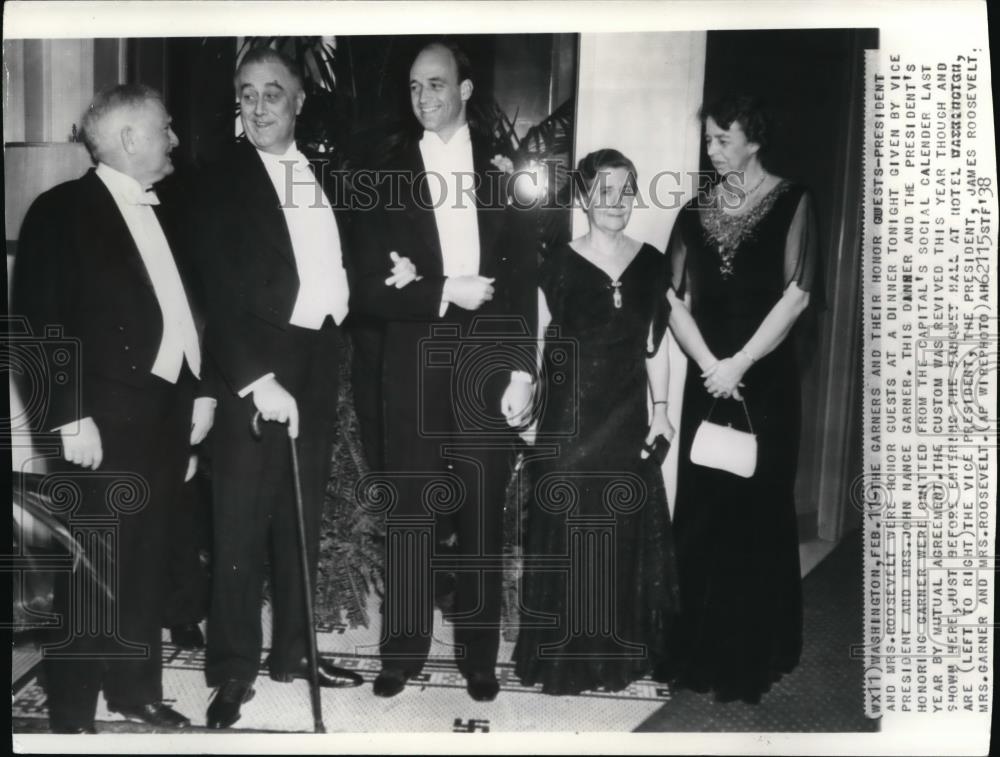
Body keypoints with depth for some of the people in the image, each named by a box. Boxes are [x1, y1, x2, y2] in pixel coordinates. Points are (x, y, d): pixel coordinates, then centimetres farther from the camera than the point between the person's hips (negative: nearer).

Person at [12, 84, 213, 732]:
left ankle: (136, 688, 27)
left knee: (148, 565, 13)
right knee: (91, 573, 0)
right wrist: (69, 417, -16)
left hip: (166, 417, 6)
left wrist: (199, 390, 11)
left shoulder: (163, 215, 16)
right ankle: (72, 714, 14)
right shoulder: (62, 211, -5)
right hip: (102, 425, -6)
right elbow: (40, 324, -11)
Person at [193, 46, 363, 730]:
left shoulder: (322, 175, 14)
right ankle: (234, 668, 14)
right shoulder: (222, 181, -3)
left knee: (302, 514, 13)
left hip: (320, 361, 5)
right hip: (256, 369, -5)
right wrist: (257, 379, -20)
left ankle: (292, 650, 27)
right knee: (243, 519, 0)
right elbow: (221, 294, -12)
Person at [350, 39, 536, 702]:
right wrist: (444, 292, -12)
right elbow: (369, 291, 0)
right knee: (411, 512, 6)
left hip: (488, 360, 0)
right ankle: (403, 651, 20)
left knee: (484, 515, 7)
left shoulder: (502, 168, 5)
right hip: (414, 365, 0)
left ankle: (479, 654, 21)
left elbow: (524, 277, 2)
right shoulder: (390, 176, 5)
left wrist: (522, 367, -5)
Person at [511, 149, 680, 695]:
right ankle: (564, 654, 19)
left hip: (628, 415, 3)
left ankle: (622, 648, 28)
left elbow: (656, 342, 8)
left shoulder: (651, 262, 5)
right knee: (567, 527, 3)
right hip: (571, 415, -3)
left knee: (627, 527, 11)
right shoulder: (561, 263, -5)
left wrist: (660, 408, 5)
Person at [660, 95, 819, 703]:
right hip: (707, 379, 3)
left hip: (765, 379, -3)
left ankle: (753, 656, 14)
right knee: (700, 513, 5)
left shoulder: (791, 203, 0)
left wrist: (740, 363, -13)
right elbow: (678, 300, 4)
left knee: (758, 510, 2)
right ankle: (699, 648, 16)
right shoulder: (695, 214, 11)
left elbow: (796, 295, -8)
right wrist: (710, 366, -11)